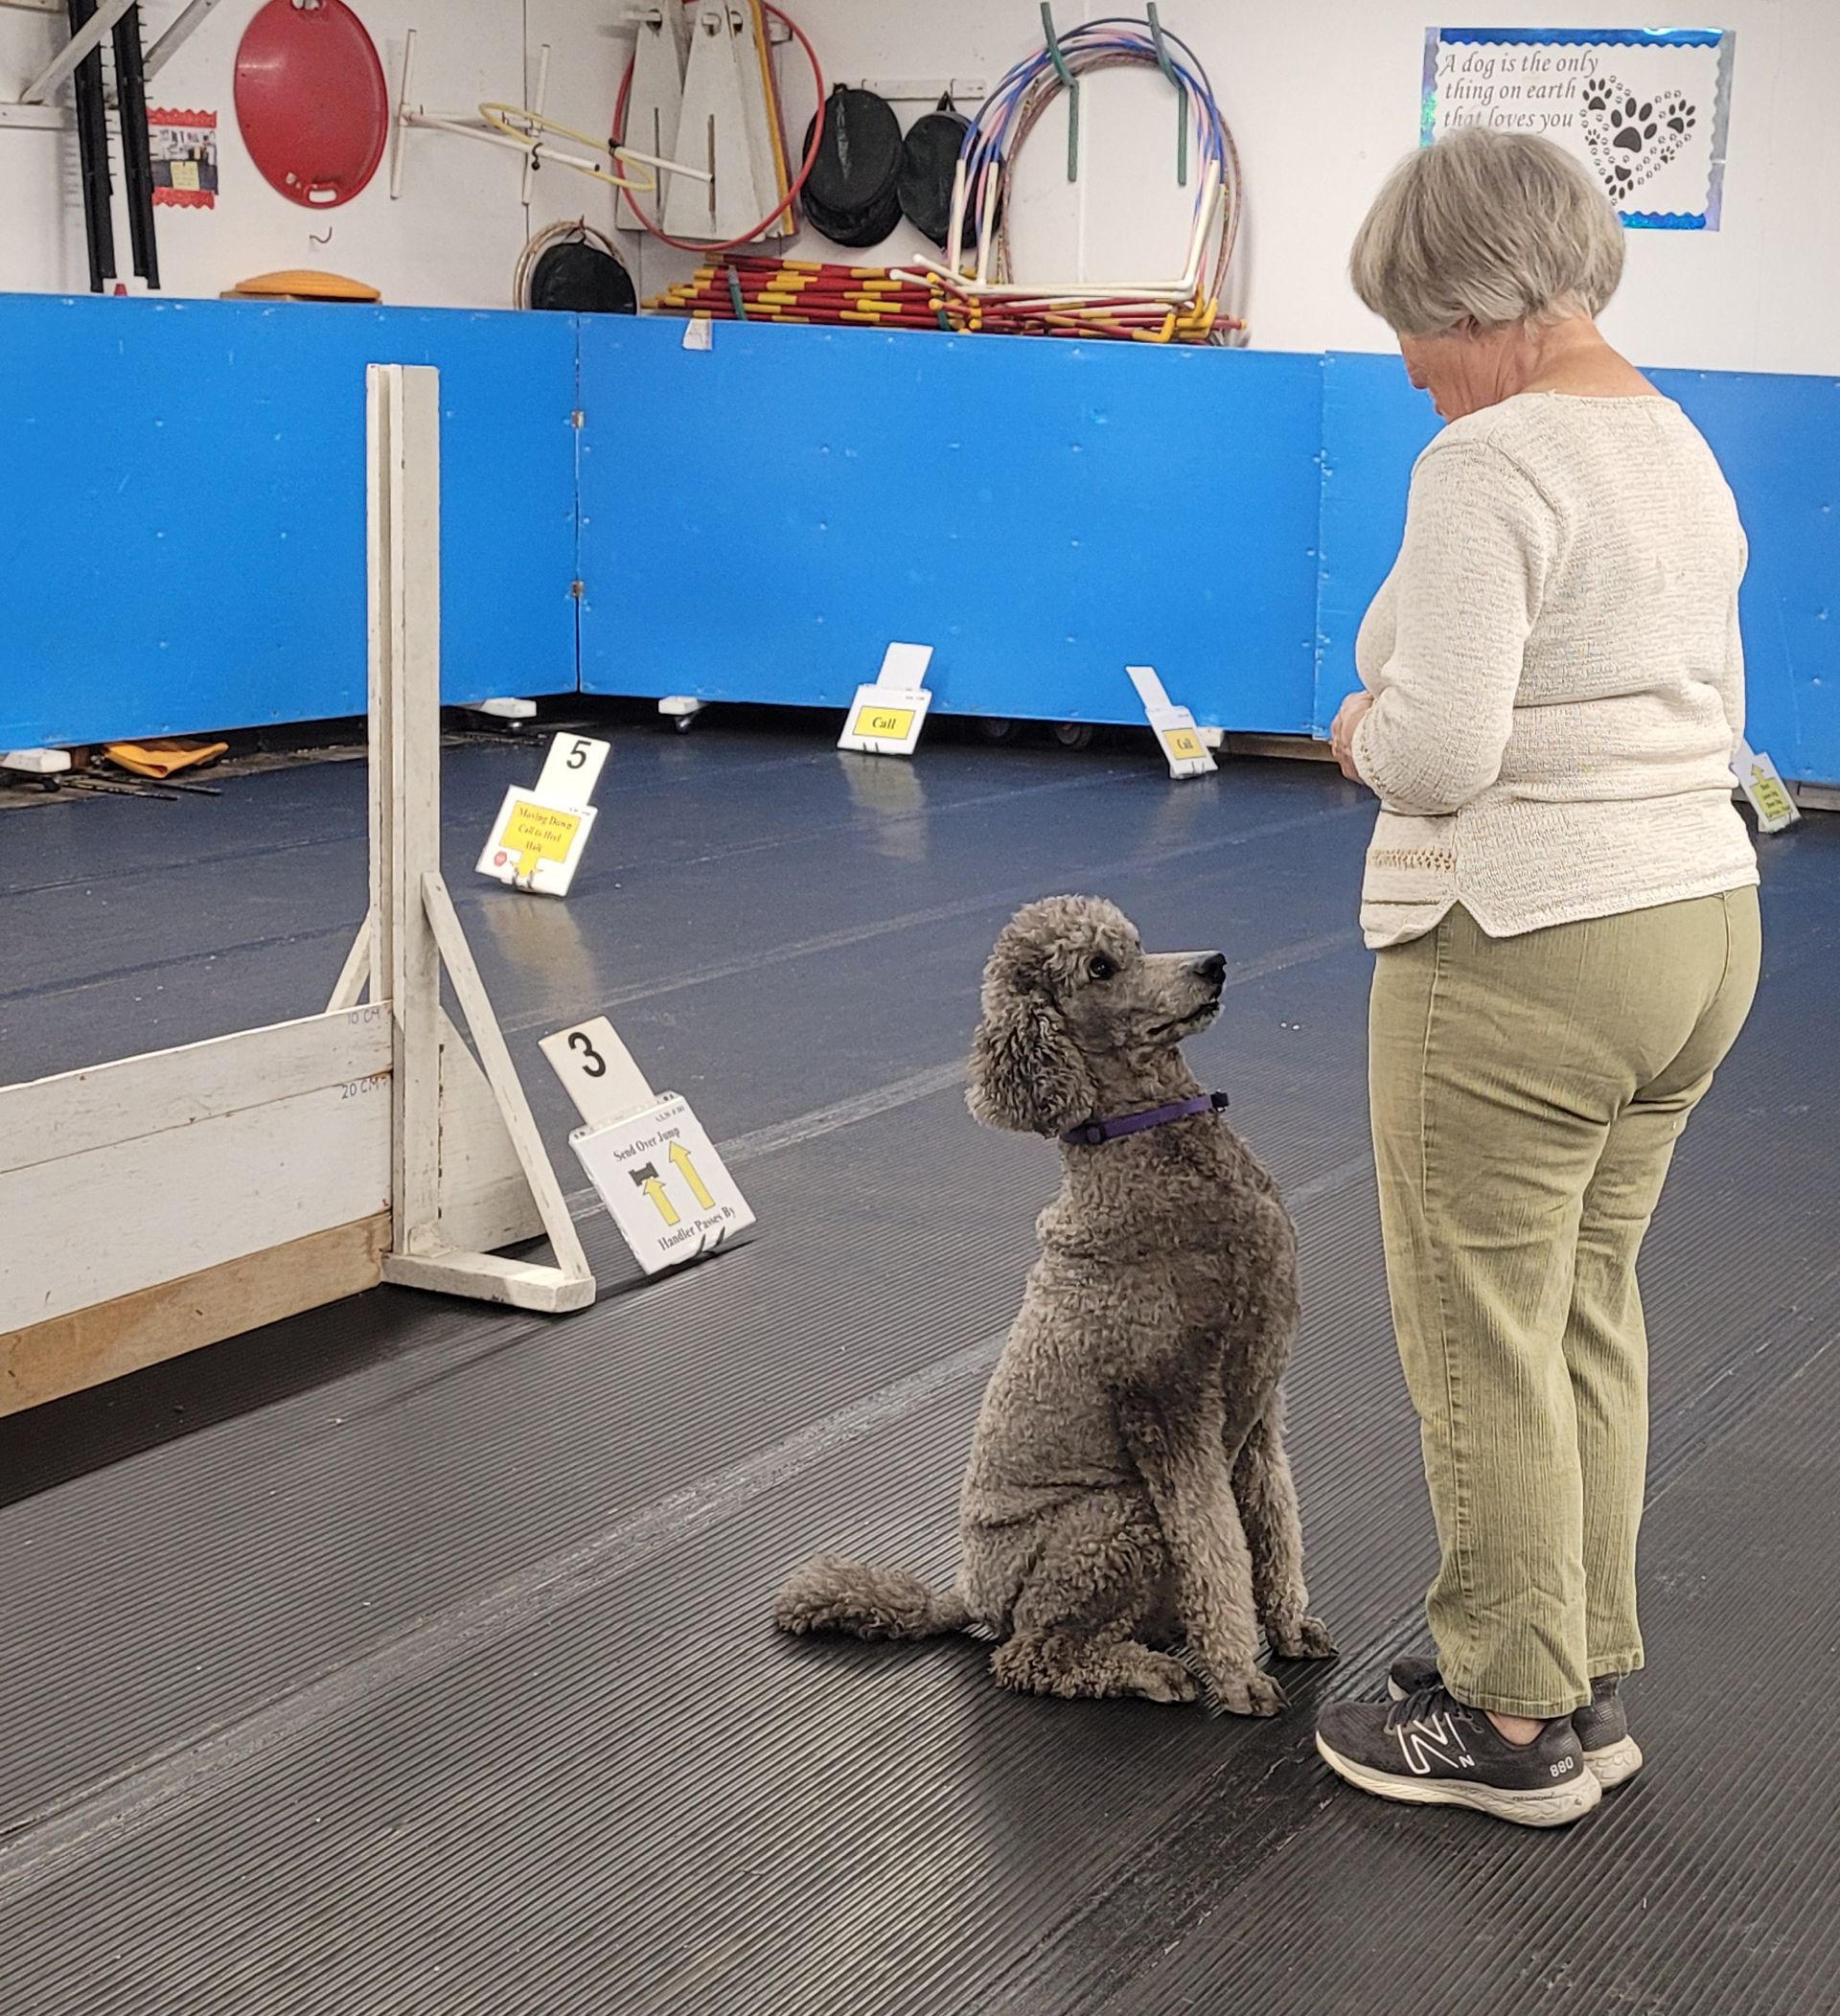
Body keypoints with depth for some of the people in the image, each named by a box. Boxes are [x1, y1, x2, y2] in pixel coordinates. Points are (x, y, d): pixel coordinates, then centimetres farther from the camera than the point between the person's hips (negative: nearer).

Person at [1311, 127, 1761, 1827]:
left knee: (1484, 1342, 4)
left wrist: (1365, 731, -3)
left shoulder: (1491, 463, -18)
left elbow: (1437, 753, -25)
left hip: (1523, 957, -9)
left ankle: (1514, 1727, 16)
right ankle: (1590, 1682, 29)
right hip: (1700, 923, 9)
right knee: (1591, 1312, 18)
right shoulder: (1681, 446, 11)